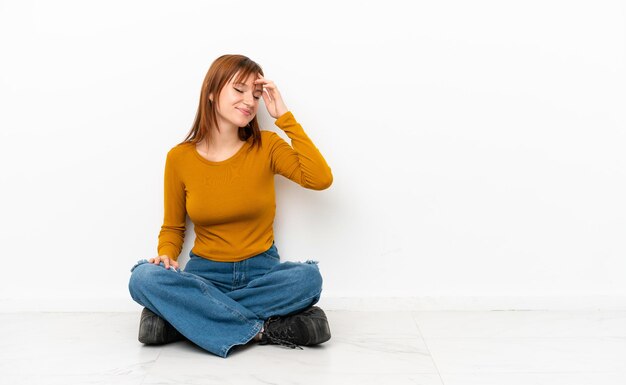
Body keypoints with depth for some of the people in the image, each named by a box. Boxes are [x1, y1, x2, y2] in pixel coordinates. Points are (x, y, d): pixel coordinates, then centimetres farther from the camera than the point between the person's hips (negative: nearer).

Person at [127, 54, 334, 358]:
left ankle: (183, 315, -22)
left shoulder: (266, 147, -2)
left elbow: (321, 179, -18)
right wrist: (167, 256, -14)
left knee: (309, 277, -32)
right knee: (143, 278, -28)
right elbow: (172, 228, 9)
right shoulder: (179, 157, -1)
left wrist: (284, 116, -14)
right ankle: (260, 330, -25)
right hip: (205, 273, 1)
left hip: (262, 272, 0)